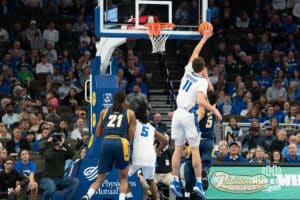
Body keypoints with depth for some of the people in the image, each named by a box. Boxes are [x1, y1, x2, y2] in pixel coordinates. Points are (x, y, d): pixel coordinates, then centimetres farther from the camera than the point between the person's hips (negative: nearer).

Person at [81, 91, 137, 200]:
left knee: (100, 178, 8)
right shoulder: (130, 113, 15)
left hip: (106, 142, 2)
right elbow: (130, 136, 10)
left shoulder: (104, 112, 21)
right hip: (121, 142, -2)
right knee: (124, 177, 13)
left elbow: (98, 134, 21)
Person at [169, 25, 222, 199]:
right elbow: (200, 101, -24)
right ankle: (198, 183, -3)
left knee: (178, 148, 8)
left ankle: (175, 182, 3)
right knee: (195, 149, -1)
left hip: (178, 113, 6)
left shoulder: (188, 72, 9)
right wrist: (213, 109, -11)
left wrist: (204, 38, 31)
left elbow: (194, 54, 25)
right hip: (190, 115, -6)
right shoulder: (202, 81, -9)